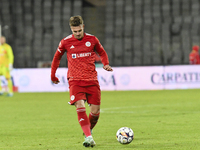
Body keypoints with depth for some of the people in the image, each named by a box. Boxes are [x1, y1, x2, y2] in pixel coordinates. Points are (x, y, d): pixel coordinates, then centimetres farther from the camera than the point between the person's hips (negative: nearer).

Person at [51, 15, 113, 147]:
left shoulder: (92, 39, 3)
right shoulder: (65, 42, 1)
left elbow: (102, 53, 20)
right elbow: (57, 57, 18)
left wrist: (106, 64, 2)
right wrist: (53, 75, 22)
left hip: (92, 80, 2)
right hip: (75, 80, -2)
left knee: (95, 111, 0)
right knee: (80, 106, -22)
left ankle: (89, 130, 29)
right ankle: (88, 137, -25)